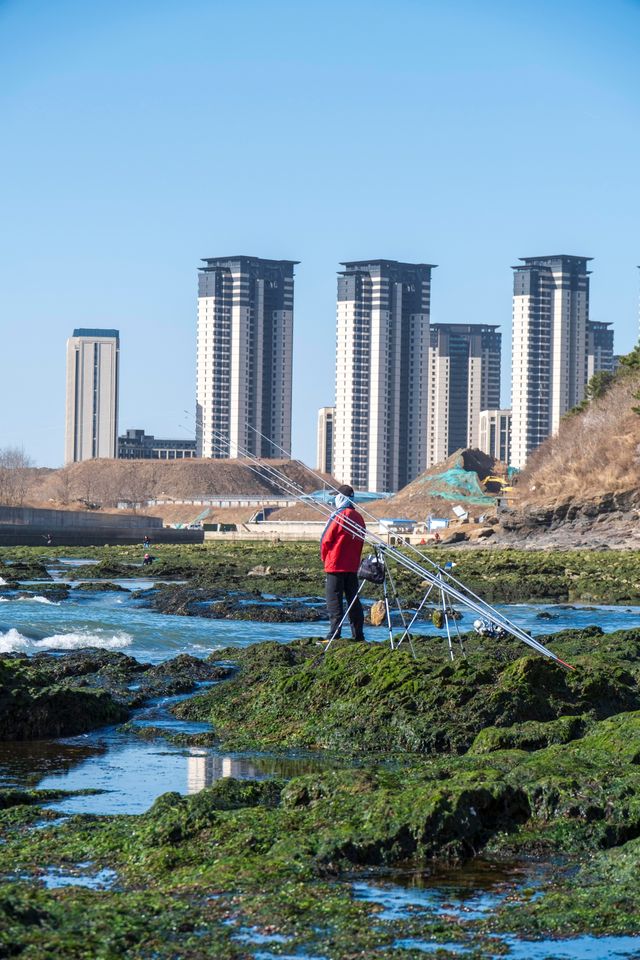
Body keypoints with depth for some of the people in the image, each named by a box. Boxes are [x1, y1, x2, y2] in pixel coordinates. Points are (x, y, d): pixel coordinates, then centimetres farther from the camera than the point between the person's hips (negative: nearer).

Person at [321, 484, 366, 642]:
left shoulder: (338, 516, -13)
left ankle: (334, 633, -10)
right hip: (353, 565, 6)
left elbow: (326, 540, -9)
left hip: (336, 565, -6)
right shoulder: (358, 517, 6)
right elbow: (361, 541, 13)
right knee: (353, 599, 12)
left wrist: (325, 558, 7)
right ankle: (358, 633, 14)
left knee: (334, 599, -4)